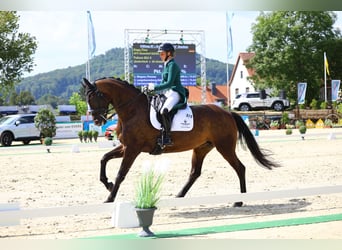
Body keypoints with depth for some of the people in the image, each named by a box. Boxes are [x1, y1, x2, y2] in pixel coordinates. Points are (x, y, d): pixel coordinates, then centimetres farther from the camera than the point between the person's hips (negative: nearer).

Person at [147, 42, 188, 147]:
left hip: (175, 93, -11)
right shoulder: (166, 65, 19)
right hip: (168, 93, 11)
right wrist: (154, 88, 8)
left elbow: (169, 83, -19)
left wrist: (155, 87, -18)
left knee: (164, 111, -34)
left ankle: (166, 138, -32)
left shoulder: (172, 65, -10)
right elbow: (164, 82, 23)